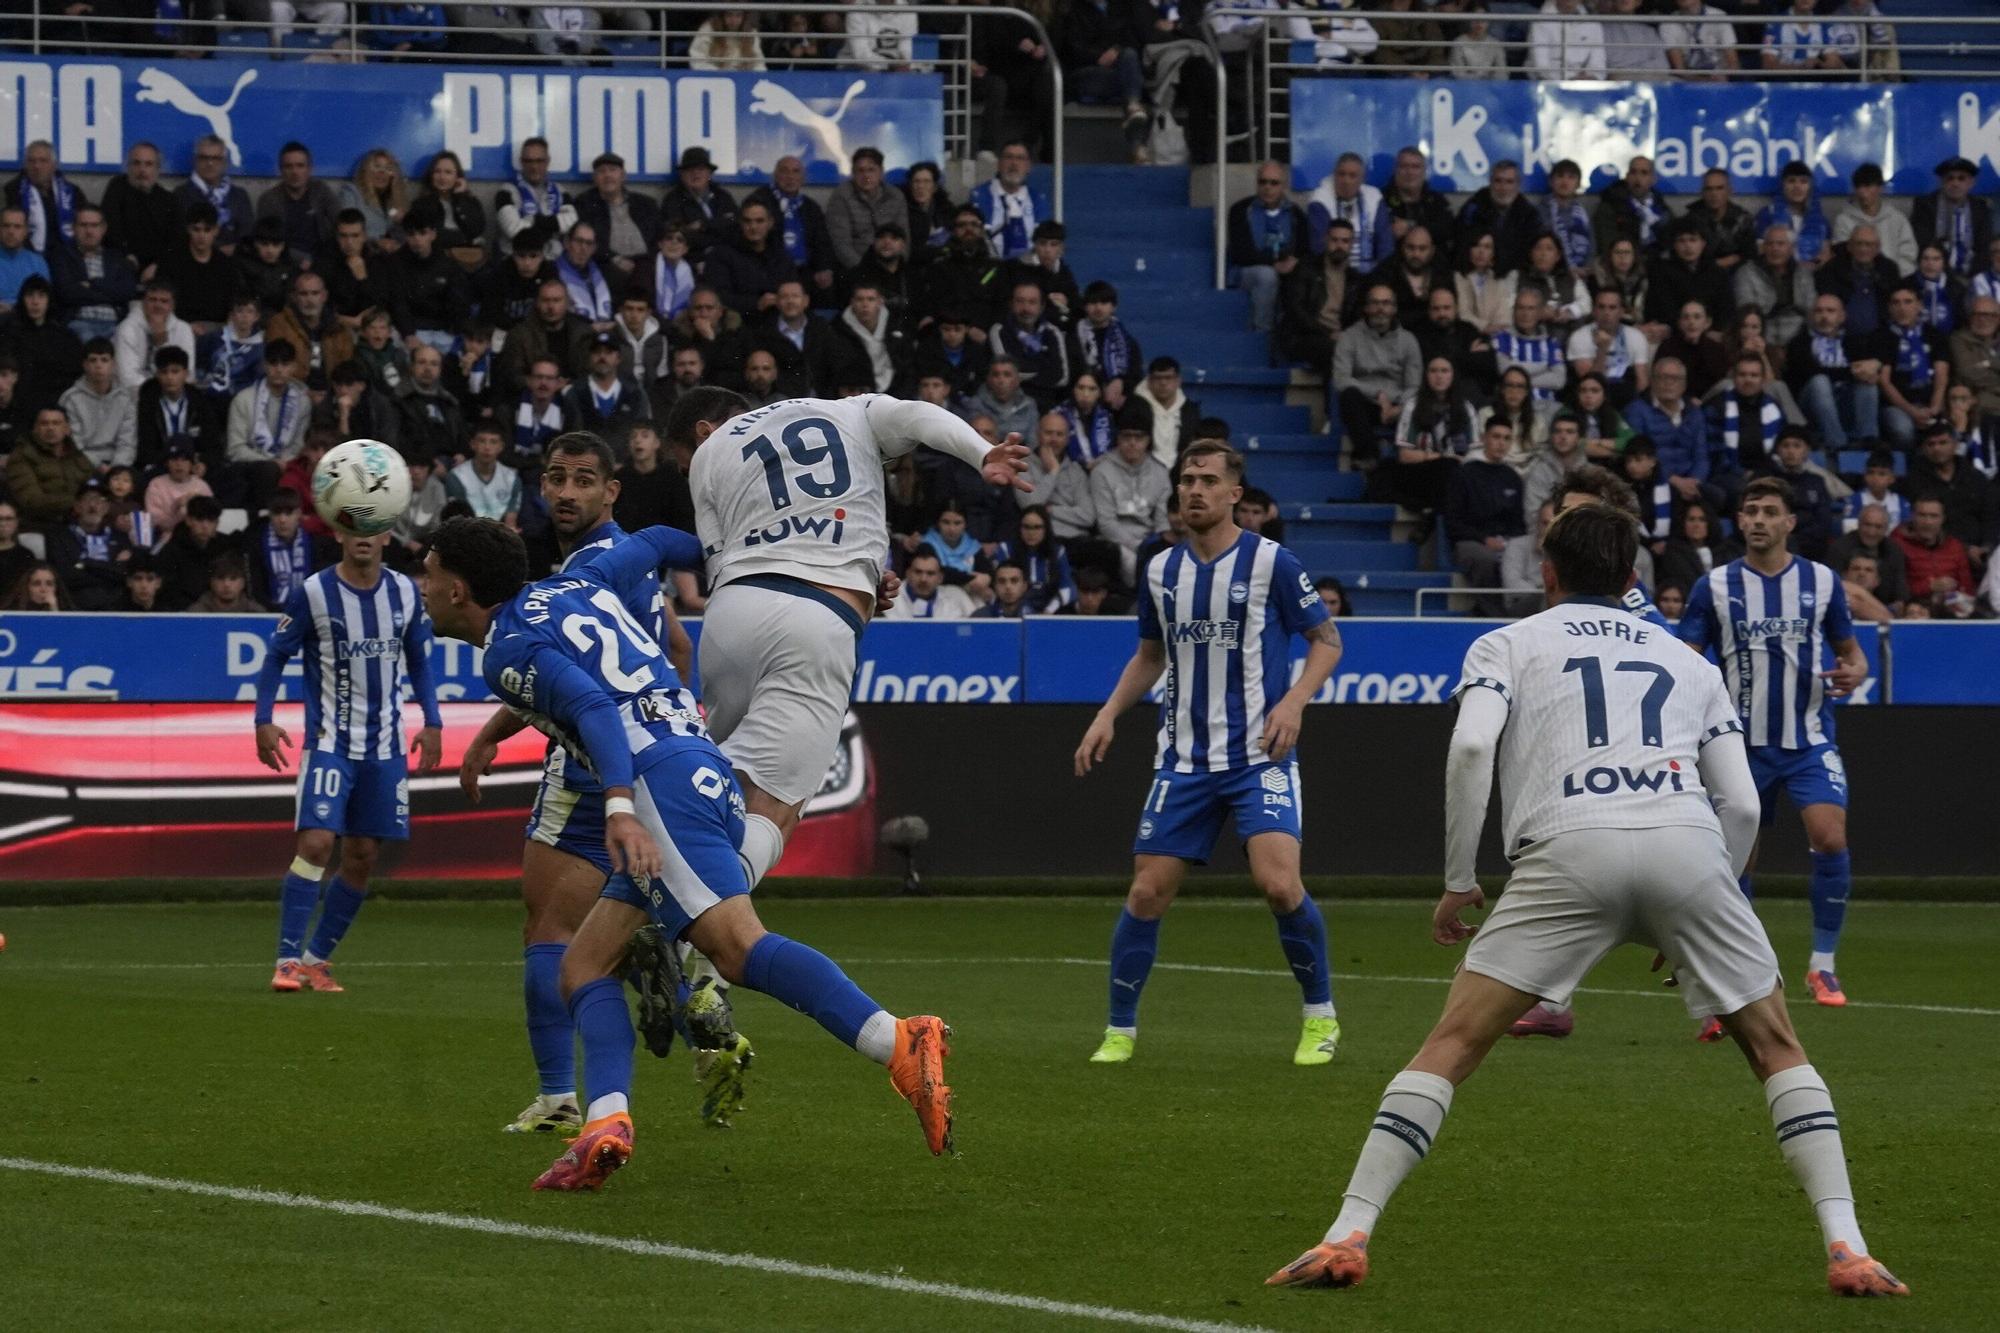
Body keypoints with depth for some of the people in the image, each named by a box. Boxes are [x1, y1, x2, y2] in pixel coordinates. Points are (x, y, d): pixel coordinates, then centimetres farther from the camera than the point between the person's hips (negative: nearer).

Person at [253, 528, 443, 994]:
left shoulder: (404, 592, 4)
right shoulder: (312, 593, -8)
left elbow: (418, 661, 15)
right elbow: (276, 655, 0)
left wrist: (432, 722, 6)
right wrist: (264, 720, -9)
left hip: (385, 745, 4)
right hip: (328, 741, -4)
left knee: (363, 856, 4)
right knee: (316, 843, -18)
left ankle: (317, 958, 15)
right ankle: (288, 960, -13)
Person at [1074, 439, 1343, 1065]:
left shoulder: (1271, 563, -6)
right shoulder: (1161, 571, 8)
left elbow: (1326, 640, 1)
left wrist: (1294, 700, -15)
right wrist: (1109, 714, 10)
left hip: (1259, 755, -4)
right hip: (1183, 758, 4)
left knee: (1279, 883, -19)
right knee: (1148, 891, -2)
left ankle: (1321, 1015, 1)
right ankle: (1120, 1030, 13)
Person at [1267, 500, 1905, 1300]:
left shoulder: (1508, 644, 23)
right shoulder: (1685, 661, 31)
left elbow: (1471, 746, 2)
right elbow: (1742, 804, 21)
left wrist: (1456, 883, 9)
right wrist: (1691, 930, 32)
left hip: (1569, 844, -2)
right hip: (1687, 843, 2)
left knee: (1452, 1045, 6)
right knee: (1776, 1048, 17)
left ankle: (1347, 1239, -4)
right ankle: (1846, 1250, 4)